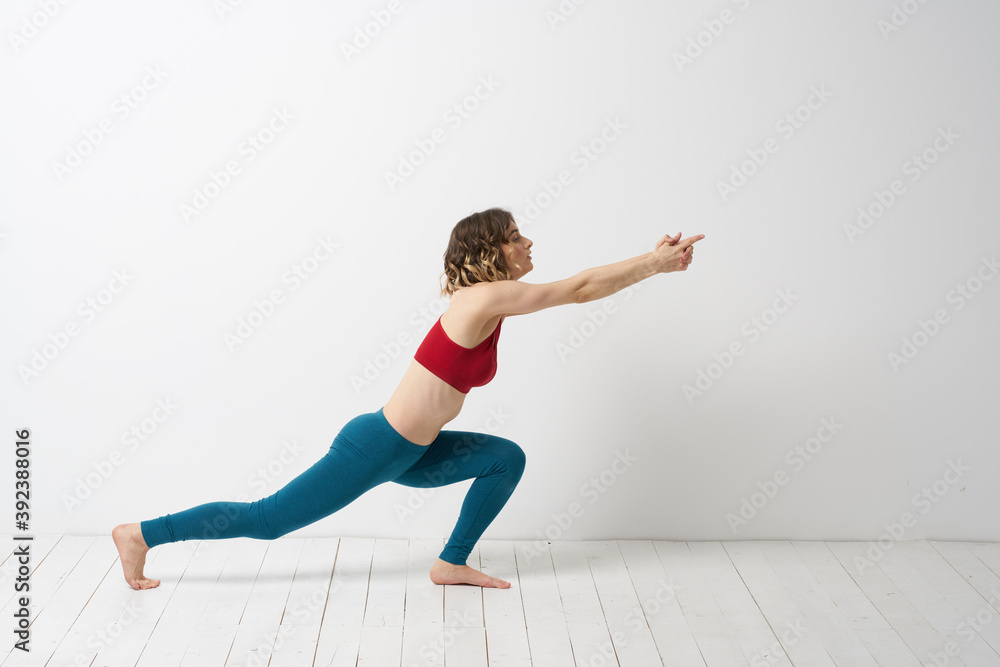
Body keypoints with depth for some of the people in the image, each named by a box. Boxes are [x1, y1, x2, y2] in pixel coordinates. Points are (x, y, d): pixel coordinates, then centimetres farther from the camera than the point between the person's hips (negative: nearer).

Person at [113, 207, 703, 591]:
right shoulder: (487, 298, -19)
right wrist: (655, 264, -7)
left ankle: (453, 562, 16)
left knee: (507, 458, 9)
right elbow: (581, 288, -17)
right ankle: (142, 534, 14)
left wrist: (654, 260, 12)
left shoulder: (488, 295, 8)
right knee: (268, 519, 0)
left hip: (408, 451, 9)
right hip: (376, 449, -9)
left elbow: (579, 287, 14)